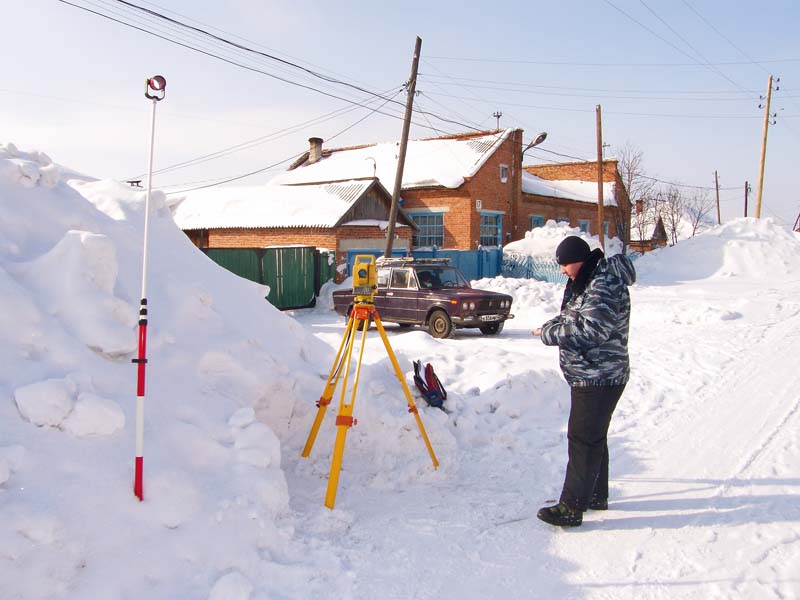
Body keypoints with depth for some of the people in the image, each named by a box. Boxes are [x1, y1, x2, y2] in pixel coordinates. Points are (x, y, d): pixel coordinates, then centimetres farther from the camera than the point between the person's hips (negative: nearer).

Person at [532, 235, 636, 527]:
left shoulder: (605, 286, -20)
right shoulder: (587, 281, 13)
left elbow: (592, 331, -28)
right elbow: (574, 318, 21)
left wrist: (549, 333, -19)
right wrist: (556, 325, 0)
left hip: (599, 379, -11)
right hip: (588, 376, 11)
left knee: (584, 439, -7)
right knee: (594, 437, 20)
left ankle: (571, 507, 0)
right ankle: (596, 495, 35)